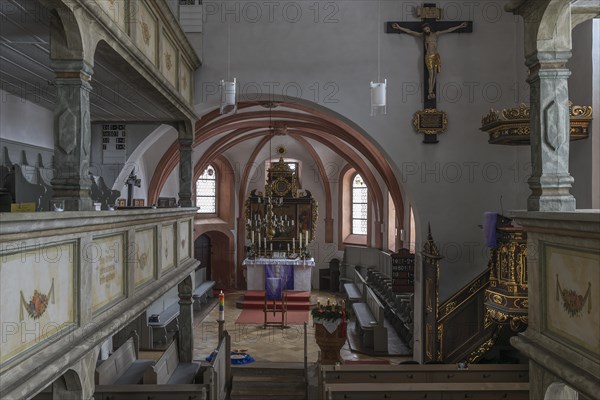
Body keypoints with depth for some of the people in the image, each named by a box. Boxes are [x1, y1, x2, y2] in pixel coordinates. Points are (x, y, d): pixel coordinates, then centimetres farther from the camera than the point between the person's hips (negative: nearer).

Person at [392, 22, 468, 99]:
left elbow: (449, 30, 13)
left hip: (436, 56, 3)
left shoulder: (436, 34, 10)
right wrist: (399, 28, -2)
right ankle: (430, 93, -9)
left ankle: (431, 92, 6)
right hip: (429, 57, -3)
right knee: (431, 74, -13)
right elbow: (410, 32, 2)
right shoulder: (423, 35, 5)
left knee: (435, 75, 0)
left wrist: (460, 26, 11)